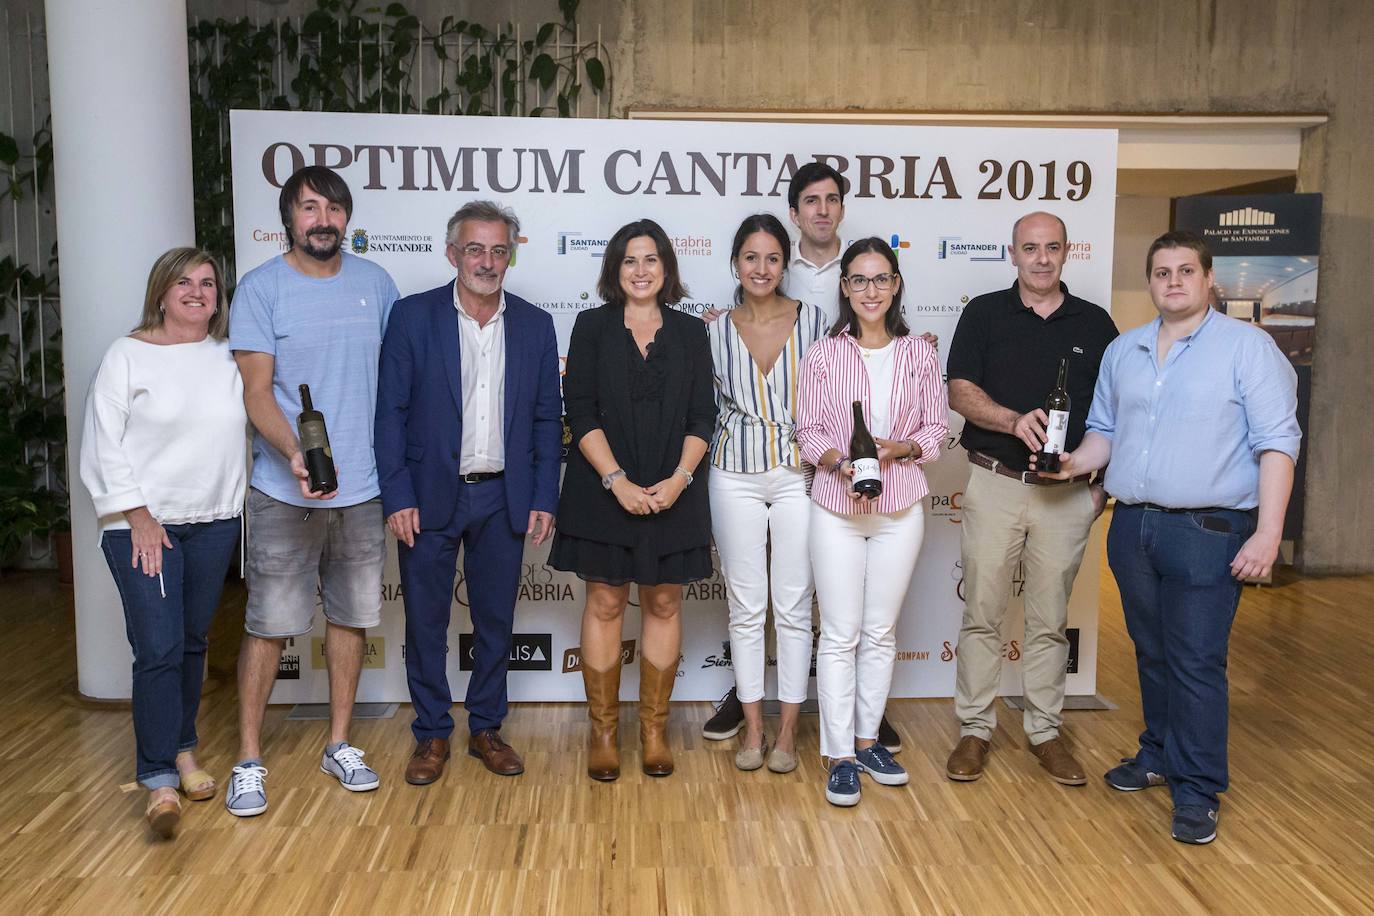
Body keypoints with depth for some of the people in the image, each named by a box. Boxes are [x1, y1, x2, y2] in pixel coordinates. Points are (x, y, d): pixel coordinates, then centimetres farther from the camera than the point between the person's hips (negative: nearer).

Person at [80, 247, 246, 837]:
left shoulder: (227, 359, 6)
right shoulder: (128, 355, -2)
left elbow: (241, 435, 10)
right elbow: (105, 442, -5)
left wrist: (238, 504, 2)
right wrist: (138, 515, -9)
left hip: (213, 523, 3)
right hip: (142, 525, -3)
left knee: (192, 643, 11)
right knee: (158, 649, -8)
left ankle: (182, 750, 27)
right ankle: (159, 780, 0)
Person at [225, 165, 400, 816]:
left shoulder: (374, 282, 6)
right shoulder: (261, 288, -5)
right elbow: (255, 390, -10)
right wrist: (294, 454, -27)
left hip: (363, 488, 4)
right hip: (285, 493, -3)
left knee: (350, 616, 12)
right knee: (269, 625, 1)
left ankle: (339, 744, 26)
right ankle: (249, 759, 15)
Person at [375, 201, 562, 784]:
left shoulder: (535, 325, 4)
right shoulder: (412, 316, -3)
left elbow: (547, 419, 6)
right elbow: (390, 411, -4)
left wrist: (543, 499, 0)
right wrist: (397, 496, -9)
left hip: (503, 499, 2)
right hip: (431, 496, -2)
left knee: (496, 622, 11)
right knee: (426, 622, 7)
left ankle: (486, 729, 28)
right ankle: (432, 735, 24)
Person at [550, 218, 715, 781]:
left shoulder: (690, 333, 8)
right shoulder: (593, 327, 3)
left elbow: (702, 417, 3)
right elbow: (580, 411, -5)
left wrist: (680, 477, -12)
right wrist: (617, 480, -15)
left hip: (673, 492, 2)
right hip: (603, 490, -1)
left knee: (663, 604, 6)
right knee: (605, 603, 3)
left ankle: (654, 728, 18)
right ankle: (602, 730, 14)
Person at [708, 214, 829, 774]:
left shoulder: (813, 320, 1)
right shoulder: (715, 331, 5)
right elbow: (708, 410, 10)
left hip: (798, 472, -1)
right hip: (735, 476, 1)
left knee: (793, 606, 3)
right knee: (745, 606, 7)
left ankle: (787, 731, 16)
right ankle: (752, 727, 19)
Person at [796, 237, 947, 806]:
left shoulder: (920, 354, 2)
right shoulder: (823, 355, -1)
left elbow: (936, 429, 4)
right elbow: (809, 431, 0)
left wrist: (897, 449, -15)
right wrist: (841, 464, -18)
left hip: (899, 508, 2)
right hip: (835, 507, -2)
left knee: (881, 632, 11)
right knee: (840, 635, 1)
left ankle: (867, 740, 26)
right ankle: (840, 756, 11)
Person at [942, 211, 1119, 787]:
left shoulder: (1094, 324, 9)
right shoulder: (985, 314, 4)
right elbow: (959, 392, -5)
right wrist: (1015, 420, -21)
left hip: (1066, 492, 1)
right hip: (994, 482, -1)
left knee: (1050, 621, 9)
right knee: (982, 615, 4)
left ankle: (1045, 731, 21)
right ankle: (975, 730, 15)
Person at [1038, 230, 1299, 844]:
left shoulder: (1247, 346, -4)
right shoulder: (1123, 350, 13)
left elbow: (1276, 443, -8)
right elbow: (1105, 430, 19)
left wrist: (1268, 533, -15)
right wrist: (1076, 462, -2)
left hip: (1206, 531, -5)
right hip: (1132, 525, 5)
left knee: (1197, 662, -3)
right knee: (1152, 652, 16)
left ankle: (1197, 791, 9)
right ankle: (1159, 754, 32)